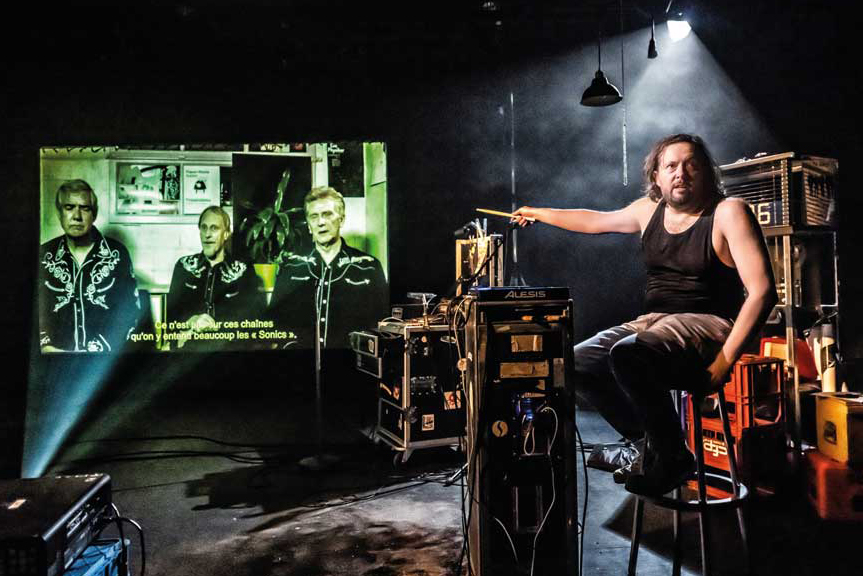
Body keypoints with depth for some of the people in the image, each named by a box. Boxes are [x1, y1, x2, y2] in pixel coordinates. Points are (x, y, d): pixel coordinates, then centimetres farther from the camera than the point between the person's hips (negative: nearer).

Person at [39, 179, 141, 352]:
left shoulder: (116, 253, 3)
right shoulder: (44, 255, 10)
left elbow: (130, 310, 0)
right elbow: (38, 309, 9)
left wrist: (102, 349, -10)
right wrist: (45, 347, -7)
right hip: (56, 352, 2)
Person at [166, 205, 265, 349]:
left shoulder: (243, 271, 6)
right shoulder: (184, 266, 12)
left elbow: (253, 311, -5)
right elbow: (171, 310, 6)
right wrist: (191, 321, -15)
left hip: (228, 345, 0)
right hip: (187, 347, 0)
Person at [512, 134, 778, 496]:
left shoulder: (728, 213, -9)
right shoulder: (649, 210, 10)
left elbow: (762, 291, -16)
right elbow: (596, 221, 29)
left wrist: (725, 359, -22)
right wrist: (538, 214, 37)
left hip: (707, 325, -7)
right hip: (653, 321, 8)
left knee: (627, 356, -32)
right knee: (580, 361, -9)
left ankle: (673, 459, -10)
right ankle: (649, 446, 5)